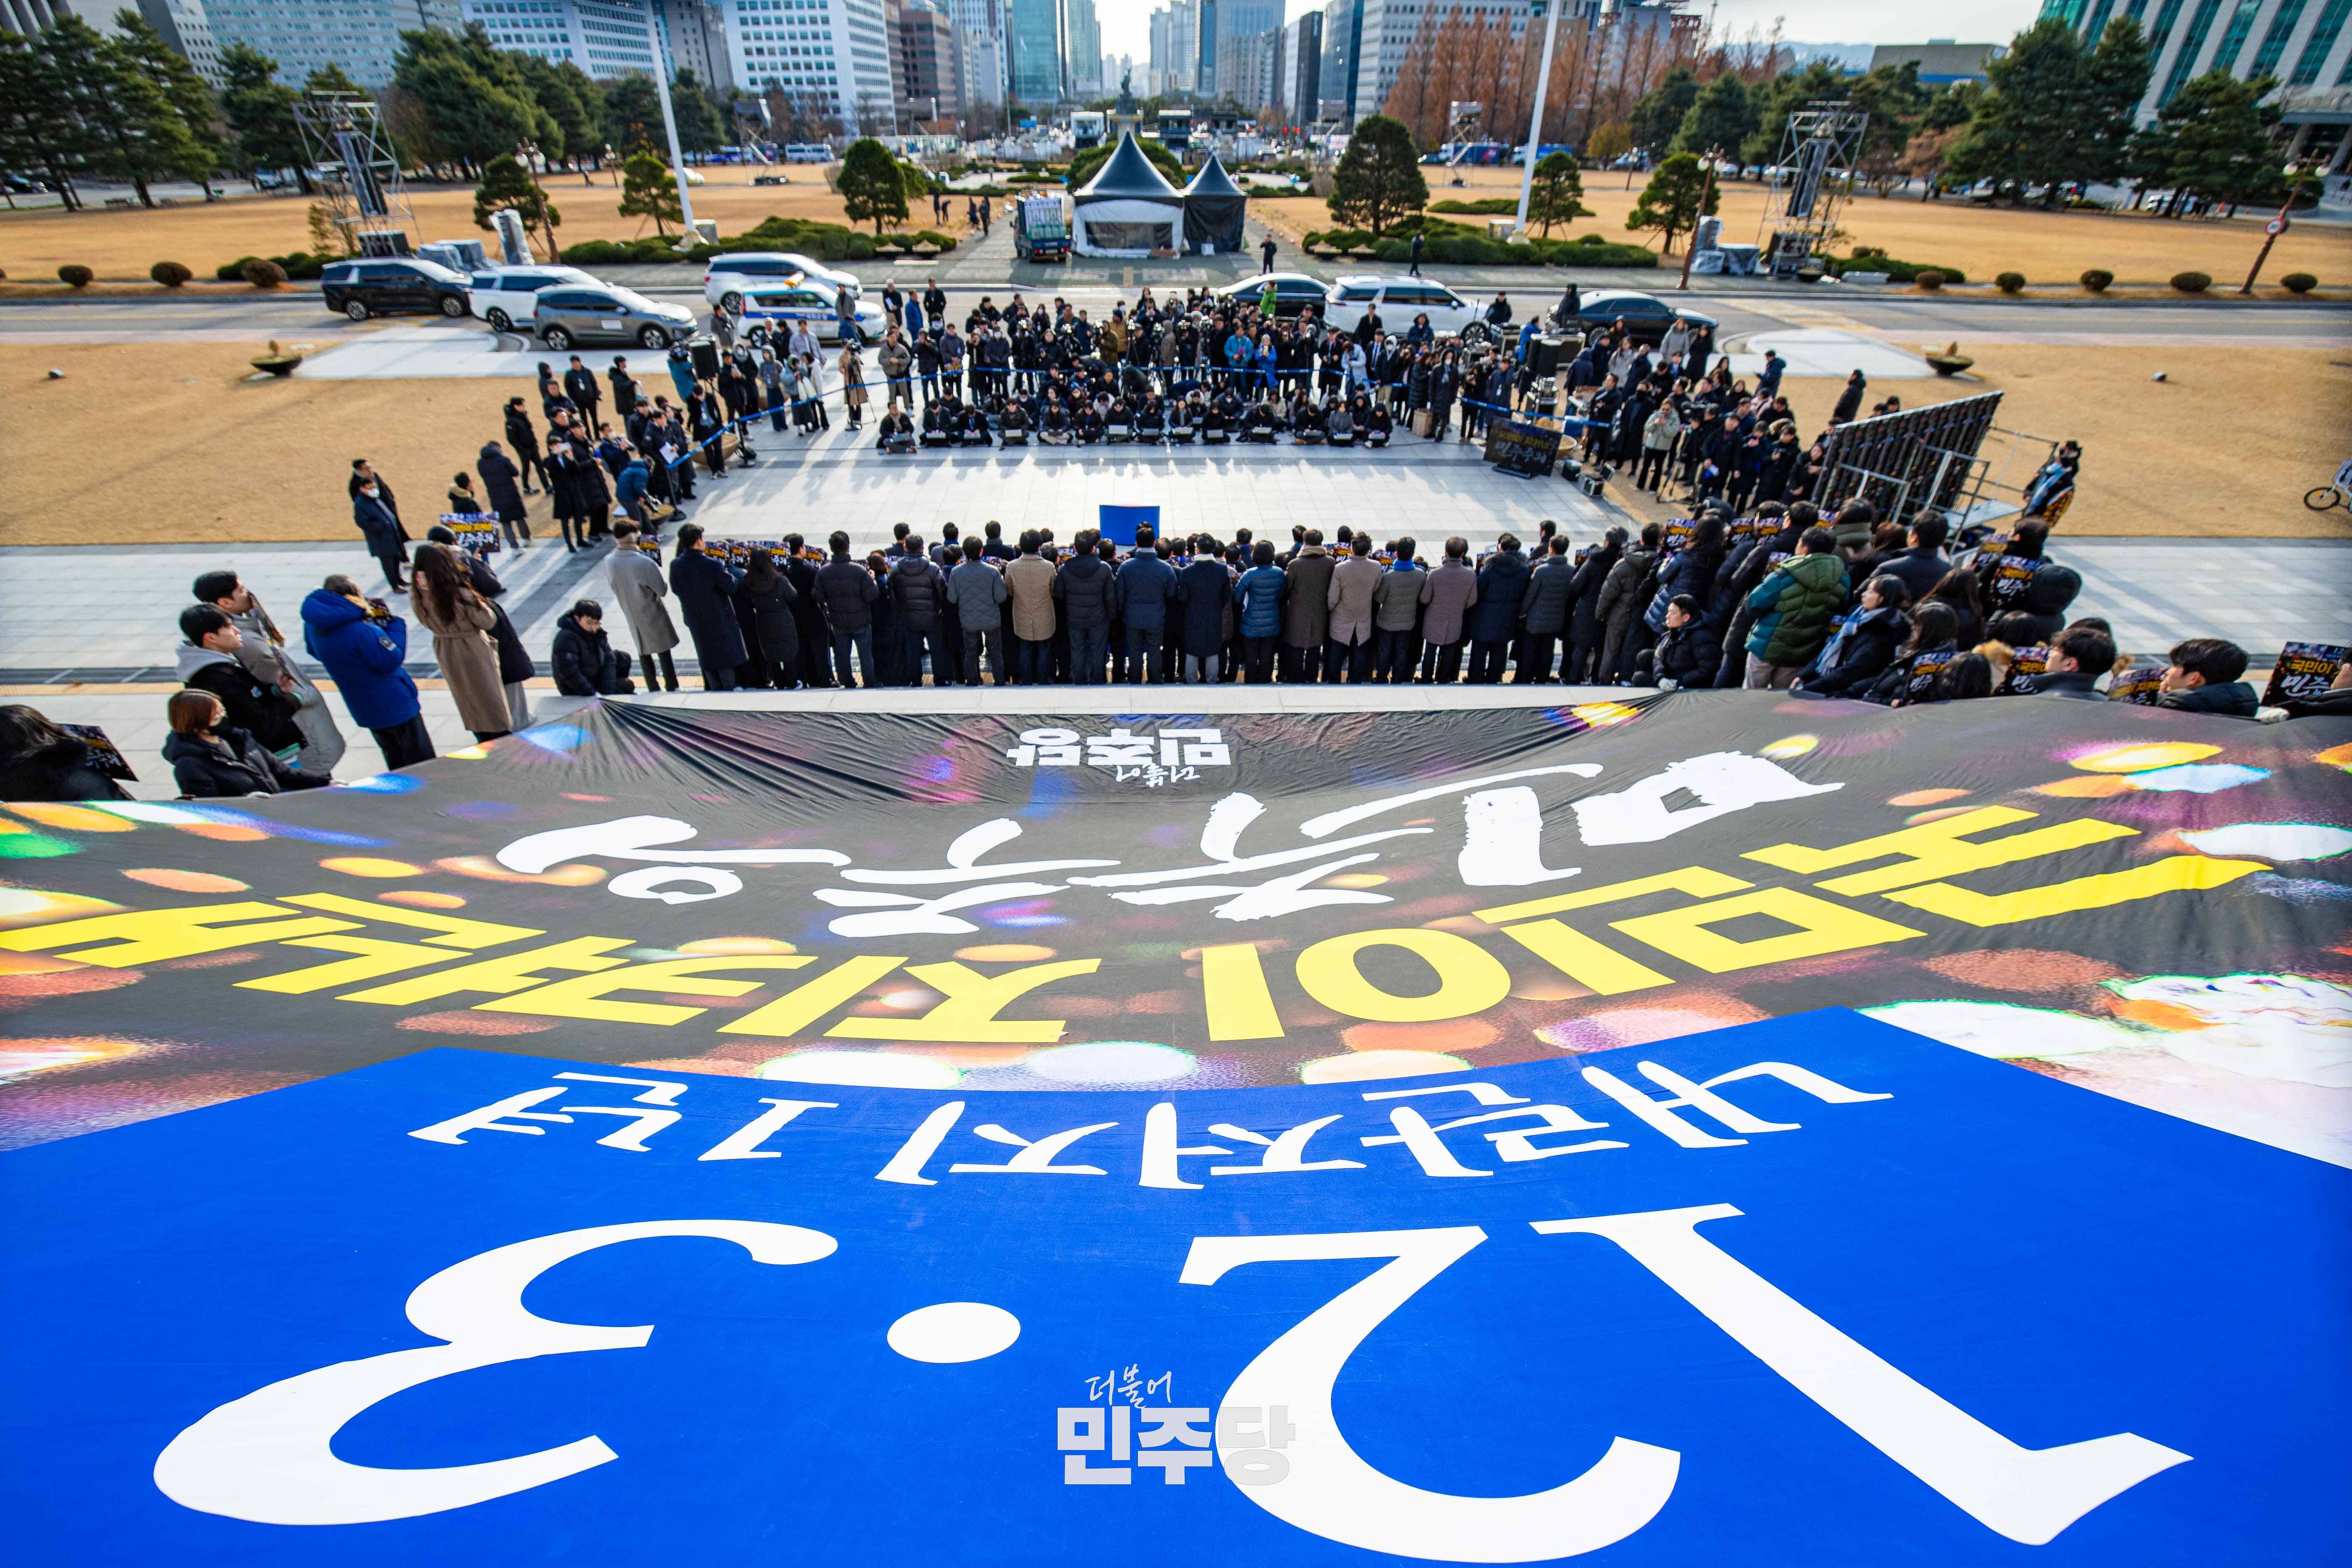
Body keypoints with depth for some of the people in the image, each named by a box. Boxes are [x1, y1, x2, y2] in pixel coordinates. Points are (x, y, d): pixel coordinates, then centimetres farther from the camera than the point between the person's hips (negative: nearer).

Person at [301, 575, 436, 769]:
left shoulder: (313, 625, -3)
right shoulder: (359, 630, -31)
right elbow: (391, 660, -24)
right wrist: (394, 624, -14)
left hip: (363, 708, 9)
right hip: (394, 704, -9)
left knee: (394, 759, 23)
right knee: (421, 760, 3)